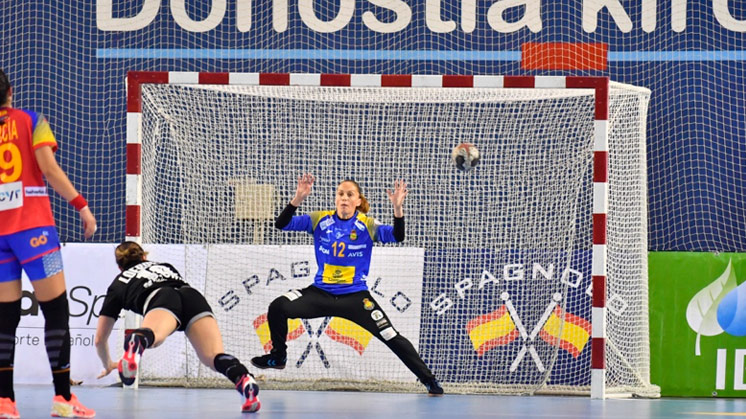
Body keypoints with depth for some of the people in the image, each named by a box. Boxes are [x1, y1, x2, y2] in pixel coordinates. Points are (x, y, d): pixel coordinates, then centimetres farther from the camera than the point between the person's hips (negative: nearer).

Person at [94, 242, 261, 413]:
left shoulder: (119, 284, 35)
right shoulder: (166, 266, 43)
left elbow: (100, 339, 39)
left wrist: (108, 365, 57)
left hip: (158, 299, -3)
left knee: (152, 336, -34)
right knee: (214, 358, -13)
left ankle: (136, 344, -71)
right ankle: (244, 379, -46)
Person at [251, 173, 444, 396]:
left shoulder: (367, 225, -5)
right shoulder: (320, 220, -2)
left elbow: (397, 236, -19)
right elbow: (282, 224, -9)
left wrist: (398, 208, -36)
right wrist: (297, 199, -26)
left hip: (355, 297, -1)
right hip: (321, 293, 2)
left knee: (392, 337, -8)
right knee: (278, 307, -19)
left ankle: (428, 379, 8)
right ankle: (278, 356, 6)